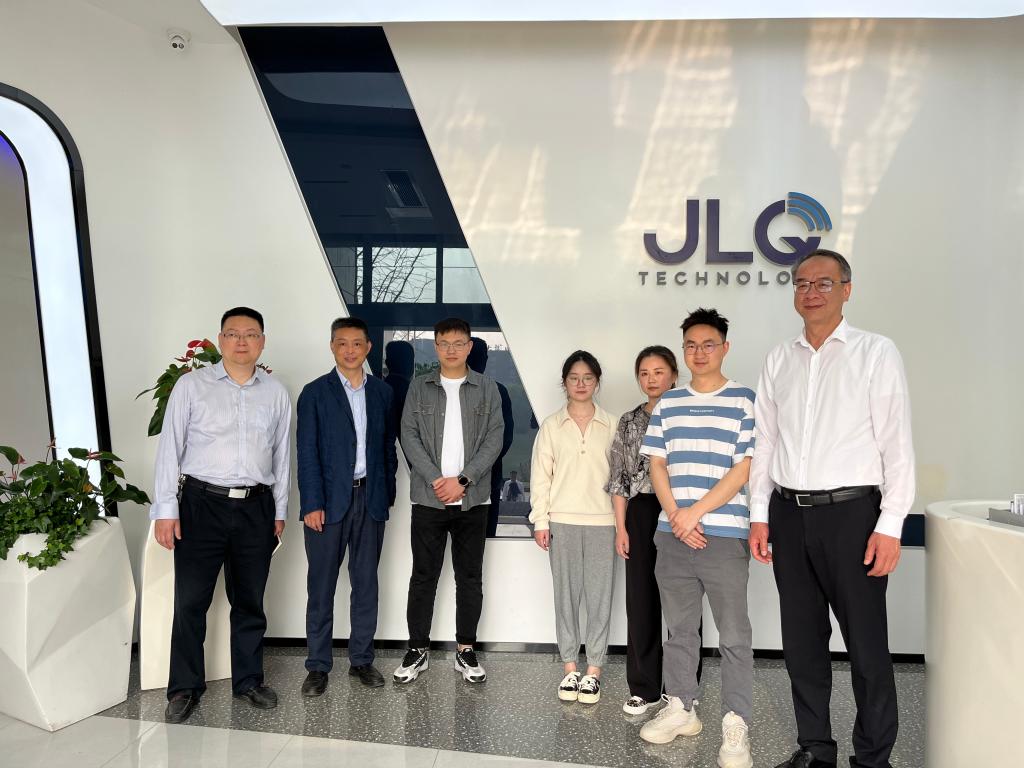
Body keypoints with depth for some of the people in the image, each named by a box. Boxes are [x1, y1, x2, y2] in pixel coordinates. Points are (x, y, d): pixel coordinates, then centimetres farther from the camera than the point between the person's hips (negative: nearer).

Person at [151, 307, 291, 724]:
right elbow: (170, 448, -2)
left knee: (249, 600, 12)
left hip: (256, 507, 2)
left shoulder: (276, 392, 6)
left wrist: (279, 511, 11)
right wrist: (165, 510, -6)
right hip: (202, 503, -2)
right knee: (190, 600, 3)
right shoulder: (192, 385, -1)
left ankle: (248, 679, 27)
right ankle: (185, 687, 20)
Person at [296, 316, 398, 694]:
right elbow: (307, 452, -6)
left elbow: (388, 447, 11)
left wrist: (387, 494, 6)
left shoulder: (382, 392, 8)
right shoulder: (315, 393, -2)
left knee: (366, 583, 11)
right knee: (321, 587, 4)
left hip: (370, 499, 3)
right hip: (328, 502, -3)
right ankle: (318, 665, 15)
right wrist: (312, 504, -12)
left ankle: (361, 659, 23)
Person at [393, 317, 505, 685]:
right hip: (428, 498, 0)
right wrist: (436, 480, -12)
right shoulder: (419, 387, 5)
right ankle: (417, 649, 19)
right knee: (423, 575, 7)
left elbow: (494, 439, -2)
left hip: (473, 499, 0)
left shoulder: (487, 388, 4)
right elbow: (409, 436, -1)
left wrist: (463, 481, -11)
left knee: (470, 576, 8)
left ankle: (465, 650, 20)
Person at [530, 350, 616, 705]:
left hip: (602, 520, 0)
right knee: (566, 594, 7)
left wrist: (623, 521, 0)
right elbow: (540, 475, 4)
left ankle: (593, 671, 13)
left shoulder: (611, 425, 4)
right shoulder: (551, 426, 5)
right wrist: (540, 520, -1)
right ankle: (570, 668, 17)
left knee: (599, 595, 2)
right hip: (562, 520, 0)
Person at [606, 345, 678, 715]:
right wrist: (621, 527, 3)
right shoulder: (628, 421, 10)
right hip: (640, 514, 3)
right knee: (641, 601, 6)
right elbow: (619, 479, 9)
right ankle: (644, 688, 18)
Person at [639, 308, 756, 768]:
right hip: (672, 535, 4)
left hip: (725, 535, -4)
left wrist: (697, 511, -13)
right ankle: (680, 708, 28)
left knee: (734, 635, 2)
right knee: (679, 629, 15)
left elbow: (745, 469, -7)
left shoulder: (745, 401, 0)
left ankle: (736, 725, 13)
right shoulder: (667, 404, 11)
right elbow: (656, 465, 8)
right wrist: (676, 517, -6)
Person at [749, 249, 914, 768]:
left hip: (851, 513, -4)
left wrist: (889, 527, -11)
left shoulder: (876, 353, -2)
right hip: (789, 514, 4)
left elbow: (897, 444, -6)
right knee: (801, 641, 13)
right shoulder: (779, 360, 10)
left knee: (866, 644, 4)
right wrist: (759, 515, 8)